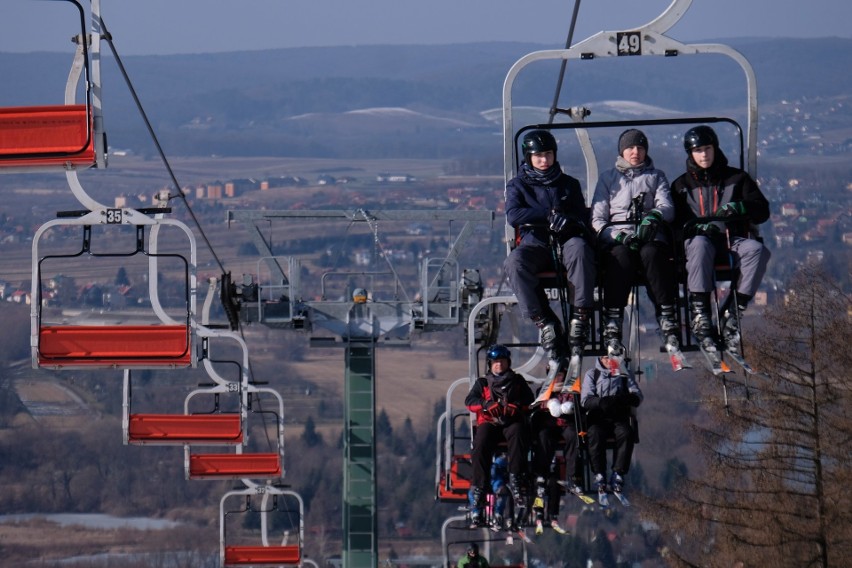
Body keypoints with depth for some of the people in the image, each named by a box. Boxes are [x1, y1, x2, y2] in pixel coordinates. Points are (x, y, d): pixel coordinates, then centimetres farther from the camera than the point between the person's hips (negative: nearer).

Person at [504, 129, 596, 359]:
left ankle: (580, 317, -38)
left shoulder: (568, 184, 19)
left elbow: (583, 219, 9)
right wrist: (550, 215, -18)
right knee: (514, 263, -36)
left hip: (565, 241, 0)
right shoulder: (517, 185, 13)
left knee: (579, 248, -37)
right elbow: (513, 215, -6)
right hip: (534, 244, 0)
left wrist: (569, 222, -17)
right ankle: (544, 322, -31)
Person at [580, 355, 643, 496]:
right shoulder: (592, 374, 11)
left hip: (619, 418, 1)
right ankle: (599, 476, -32)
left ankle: (618, 474, -32)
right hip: (597, 418, -1)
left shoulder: (625, 374, 14)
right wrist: (601, 402, -23)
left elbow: (637, 396, 1)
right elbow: (585, 400, -2)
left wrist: (624, 399, -23)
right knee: (595, 435, -34)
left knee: (626, 433, -32)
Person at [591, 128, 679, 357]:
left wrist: (655, 216, -18)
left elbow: (666, 207, 8)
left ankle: (669, 324, -42)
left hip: (650, 237, 0)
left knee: (651, 254, -37)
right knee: (621, 257, -38)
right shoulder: (608, 178, 22)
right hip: (616, 238, 0)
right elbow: (597, 218, 11)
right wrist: (616, 236, -11)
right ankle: (612, 329, -44)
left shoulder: (656, 176, 24)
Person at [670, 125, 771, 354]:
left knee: (757, 250, -34)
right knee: (699, 244, -39)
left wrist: (740, 208, -14)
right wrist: (696, 225, -15)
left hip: (733, 240, 1)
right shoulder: (682, 185, 19)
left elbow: (762, 211, 8)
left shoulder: (736, 178, 17)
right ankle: (700, 316, -42)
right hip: (700, 238, -1)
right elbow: (674, 219, 6)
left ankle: (733, 313, -33)